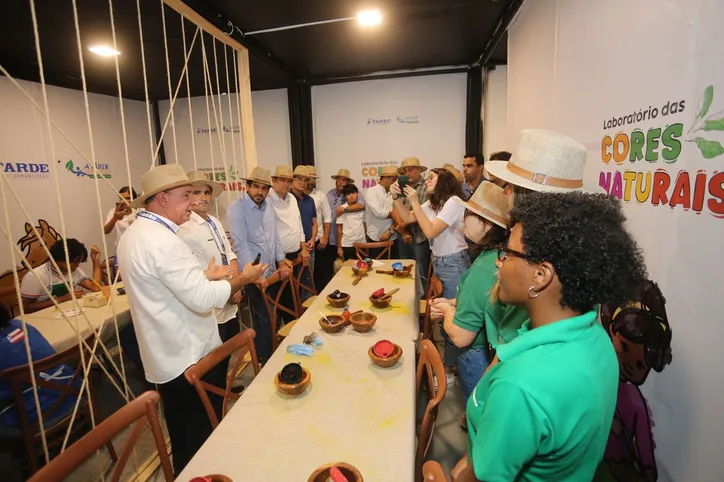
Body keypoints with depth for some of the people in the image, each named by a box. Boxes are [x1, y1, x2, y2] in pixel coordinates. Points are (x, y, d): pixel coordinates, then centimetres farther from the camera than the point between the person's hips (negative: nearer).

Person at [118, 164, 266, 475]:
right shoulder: (163, 241, -26)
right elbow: (202, 299, -29)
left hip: (167, 358, 10)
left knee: (182, 434, 27)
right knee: (202, 437, 11)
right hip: (192, 358, -10)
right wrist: (241, 279, -16)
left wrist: (204, 277, 9)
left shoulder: (133, 235, 8)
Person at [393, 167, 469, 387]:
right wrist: (397, 197, -6)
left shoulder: (454, 202, -16)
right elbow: (408, 217, 8)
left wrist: (415, 202, -22)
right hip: (438, 263, 9)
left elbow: (431, 231, -25)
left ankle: (448, 371, 16)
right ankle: (450, 359, 34)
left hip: (454, 264, -9)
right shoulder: (433, 203, 11)